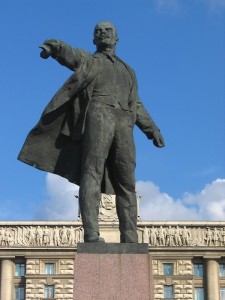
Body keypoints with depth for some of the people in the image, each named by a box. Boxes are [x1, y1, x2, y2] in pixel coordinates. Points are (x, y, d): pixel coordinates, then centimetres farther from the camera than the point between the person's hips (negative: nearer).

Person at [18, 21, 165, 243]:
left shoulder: (127, 71, 34)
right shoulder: (88, 60, 18)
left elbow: (136, 106, 34)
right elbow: (70, 55, -6)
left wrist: (152, 130, 23)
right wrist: (54, 46, -30)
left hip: (123, 124, 5)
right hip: (97, 115, -5)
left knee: (126, 183, -3)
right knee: (93, 172, -20)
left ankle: (130, 241, -4)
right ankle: (91, 235, -30)